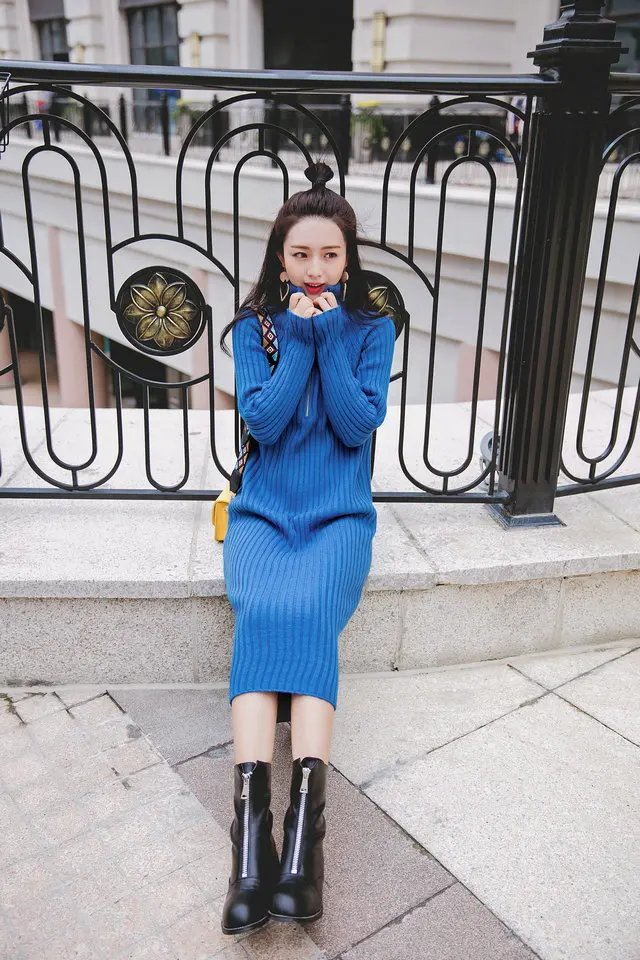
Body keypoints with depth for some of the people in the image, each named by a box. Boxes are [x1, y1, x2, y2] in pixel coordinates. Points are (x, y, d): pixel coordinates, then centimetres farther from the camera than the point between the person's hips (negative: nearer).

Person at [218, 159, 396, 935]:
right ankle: (250, 834, -37)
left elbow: (359, 423, -5)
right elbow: (261, 418, -6)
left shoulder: (372, 331, 7)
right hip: (262, 511, 1)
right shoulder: (253, 328, 8)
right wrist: (301, 341, -10)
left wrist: (330, 340, -10)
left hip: (339, 514, 0)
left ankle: (304, 829, -37)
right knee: (261, 611, -30)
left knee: (308, 610, -31)